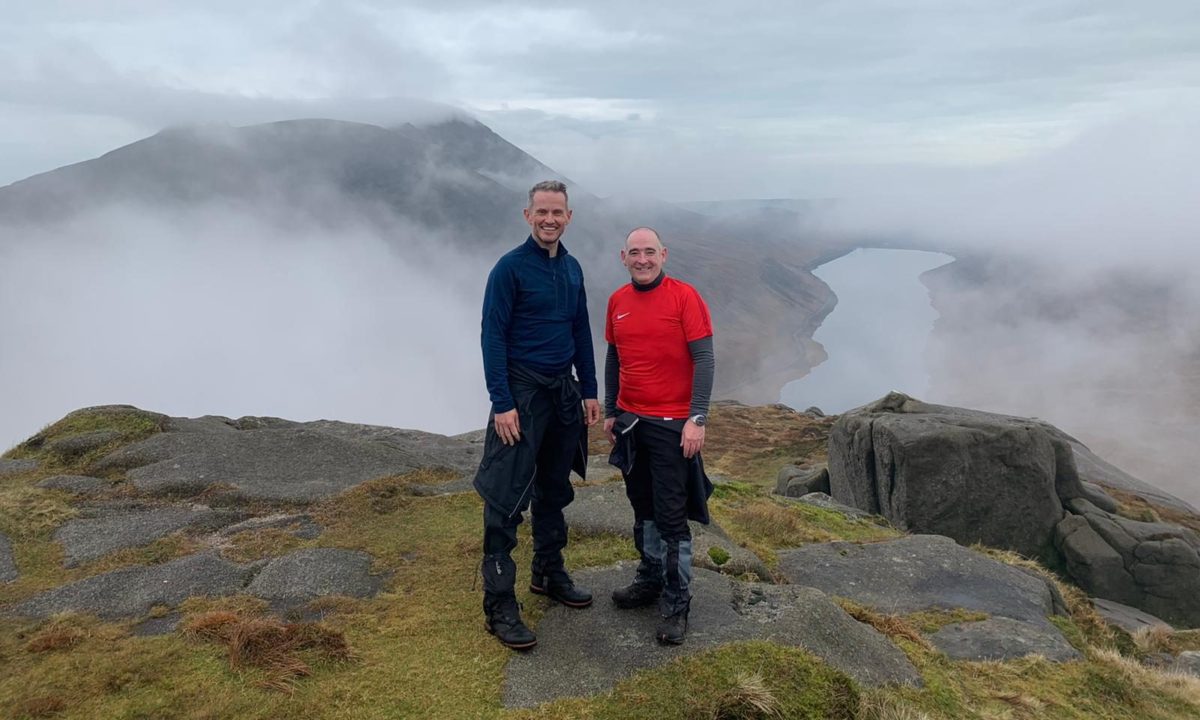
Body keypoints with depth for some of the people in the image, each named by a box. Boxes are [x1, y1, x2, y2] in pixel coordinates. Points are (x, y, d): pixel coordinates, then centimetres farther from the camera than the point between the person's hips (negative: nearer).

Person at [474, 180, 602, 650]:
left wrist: (589, 392, 12)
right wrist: (502, 403, -18)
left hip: (563, 391, 7)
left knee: (554, 490, 17)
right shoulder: (510, 268, -10)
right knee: (506, 499, -6)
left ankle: (549, 574, 34)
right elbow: (492, 337, -13)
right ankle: (499, 607, 2)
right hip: (522, 391, -7)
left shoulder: (572, 269, 9)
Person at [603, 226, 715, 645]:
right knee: (643, 510, 16)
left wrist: (697, 419, -17)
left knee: (671, 516, 0)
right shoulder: (617, 301, 7)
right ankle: (650, 580, 32)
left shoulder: (684, 297, -10)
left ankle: (676, 604, 12)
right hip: (630, 421, 5)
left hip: (671, 424, -5)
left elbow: (704, 359, -12)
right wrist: (610, 411, 15)